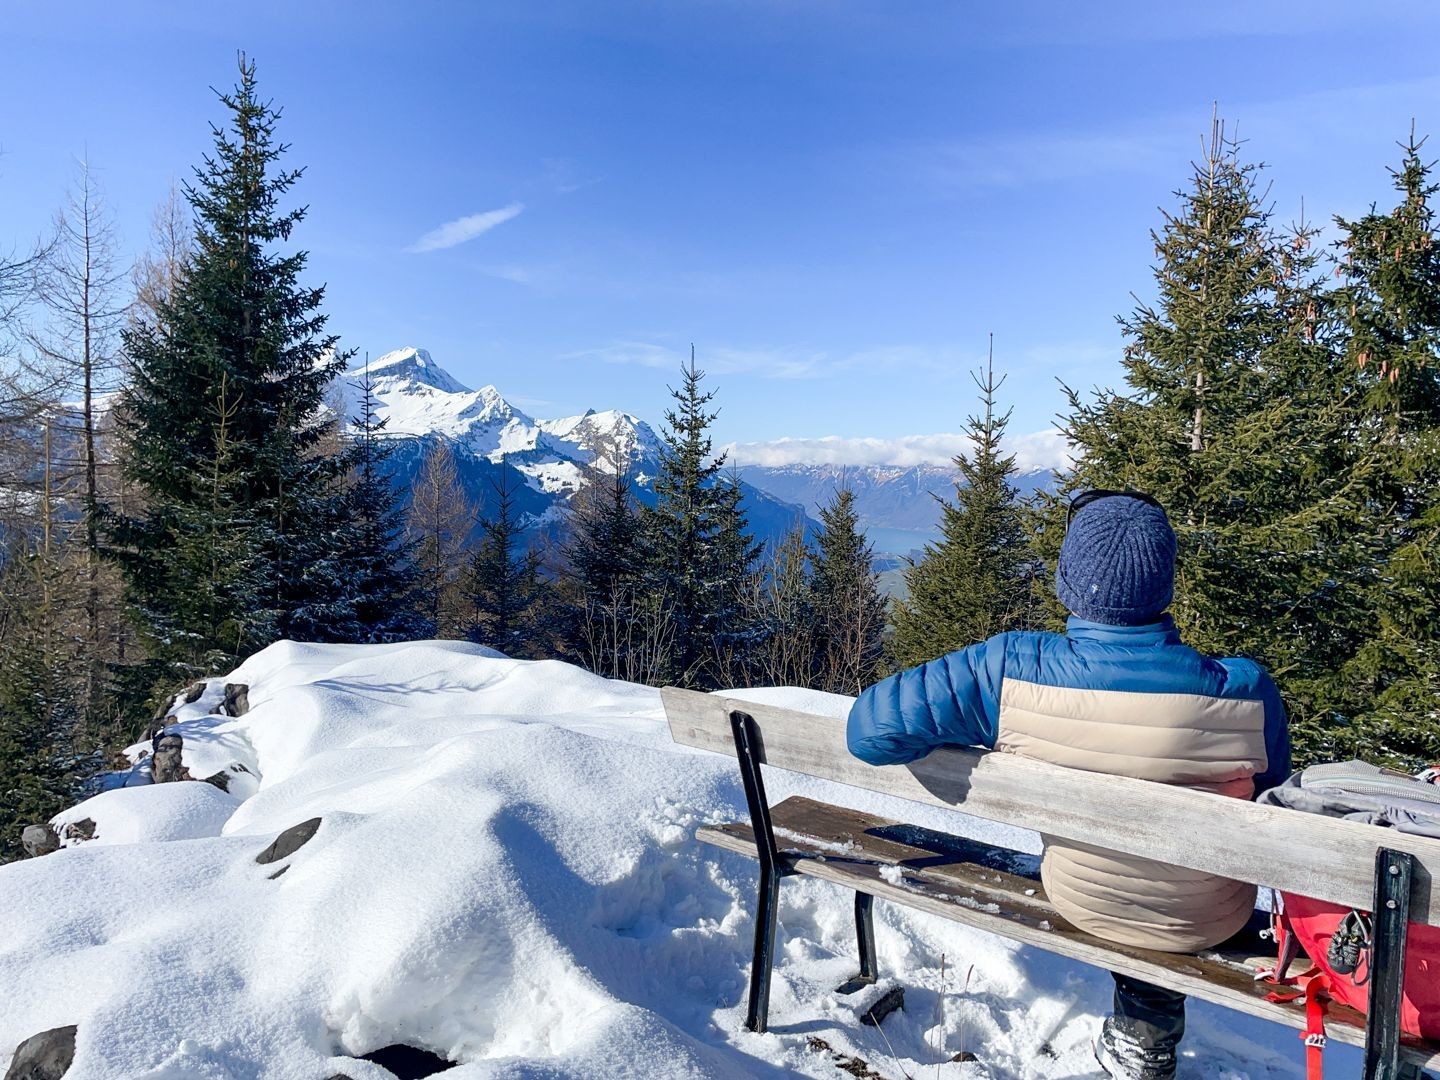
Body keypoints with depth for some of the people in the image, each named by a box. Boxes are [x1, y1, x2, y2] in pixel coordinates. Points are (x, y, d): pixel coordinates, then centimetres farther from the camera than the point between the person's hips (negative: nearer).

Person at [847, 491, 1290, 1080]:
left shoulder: (1011, 668, -32)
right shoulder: (1243, 690, -29)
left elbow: (869, 727, -28)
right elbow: (1271, 780, -7)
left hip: (1082, 903, 1)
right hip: (1205, 920, 0)